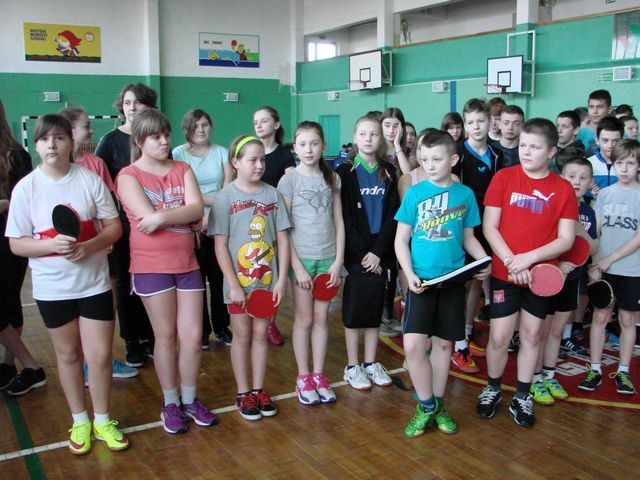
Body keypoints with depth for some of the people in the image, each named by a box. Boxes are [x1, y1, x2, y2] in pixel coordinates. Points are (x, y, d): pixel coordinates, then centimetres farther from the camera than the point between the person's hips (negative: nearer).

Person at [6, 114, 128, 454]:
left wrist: (89, 246, -21)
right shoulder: (26, 188, -6)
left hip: (94, 281, 0)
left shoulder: (90, 180, -5)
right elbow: (16, 244, -4)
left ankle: (102, 419, 24)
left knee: (100, 354, 2)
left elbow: (114, 226, -2)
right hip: (52, 286, 0)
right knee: (68, 354, 15)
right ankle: (79, 420, 33)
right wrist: (53, 245, -22)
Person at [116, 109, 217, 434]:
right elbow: (146, 217, -17)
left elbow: (196, 208, -8)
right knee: (166, 336, 6)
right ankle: (170, 404, 23)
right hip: (151, 266, -3)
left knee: (193, 336, 5)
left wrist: (162, 216, -20)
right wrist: (185, 217, -9)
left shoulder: (182, 169, 8)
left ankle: (190, 400, 24)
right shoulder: (128, 176, -3)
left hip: (187, 263, 4)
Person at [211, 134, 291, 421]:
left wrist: (281, 280, -4)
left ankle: (259, 390, 26)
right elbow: (220, 245, -9)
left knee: (260, 334, 12)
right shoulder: (226, 196, -7)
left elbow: (282, 239, 1)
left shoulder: (273, 195, 1)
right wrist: (234, 285, -13)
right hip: (239, 282, -2)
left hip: (267, 280, 3)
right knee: (242, 335, 9)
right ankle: (243, 393, 22)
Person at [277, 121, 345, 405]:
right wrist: (297, 266, -11)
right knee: (304, 318, 4)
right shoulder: (289, 180, -5)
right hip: (301, 257, -3)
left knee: (321, 317, 9)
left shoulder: (332, 178, 6)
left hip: (328, 257, 3)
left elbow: (338, 222, 7)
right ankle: (303, 377, 17)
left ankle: (319, 375, 20)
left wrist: (338, 260, -1)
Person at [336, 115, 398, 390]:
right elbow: (345, 218, -8)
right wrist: (361, 253, -14)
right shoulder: (345, 172, -2)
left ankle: (370, 363, 23)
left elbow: (392, 215, 0)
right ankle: (352, 366, 15)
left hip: (380, 251, 3)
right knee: (354, 308, 2)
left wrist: (378, 251, -10)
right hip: (356, 252, -3)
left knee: (375, 307, 10)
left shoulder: (388, 172, 6)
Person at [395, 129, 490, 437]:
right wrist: (409, 274, -13)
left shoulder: (465, 194, 3)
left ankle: (437, 404, 29)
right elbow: (401, 240, 0)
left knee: (443, 343, 12)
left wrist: (485, 261, -6)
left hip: (453, 280, 2)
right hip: (421, 281, -2)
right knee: (413, 345, -10)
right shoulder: (415, 193, -2)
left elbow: (468, 238, 12)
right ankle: (427, 406, 11)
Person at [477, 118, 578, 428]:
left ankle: (522, 397, 27)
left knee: (531, 335, 11)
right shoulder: (503, 178, -3)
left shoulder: (563, 189, -1)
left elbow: (566, 240, -4)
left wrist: (530, 257, -17)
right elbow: (489, 227, -6)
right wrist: (511, 261, -16)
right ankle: (493, 389, 24)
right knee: (499, 336, -1)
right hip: (504, 273, -1)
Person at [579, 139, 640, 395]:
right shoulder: (604, 193, 4)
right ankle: (595, 369, 15)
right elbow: (595, 232, 5)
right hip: (603, 268, 2)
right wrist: (593, 263, -5)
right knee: (600, 317, 5)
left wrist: (610, 259, -11)